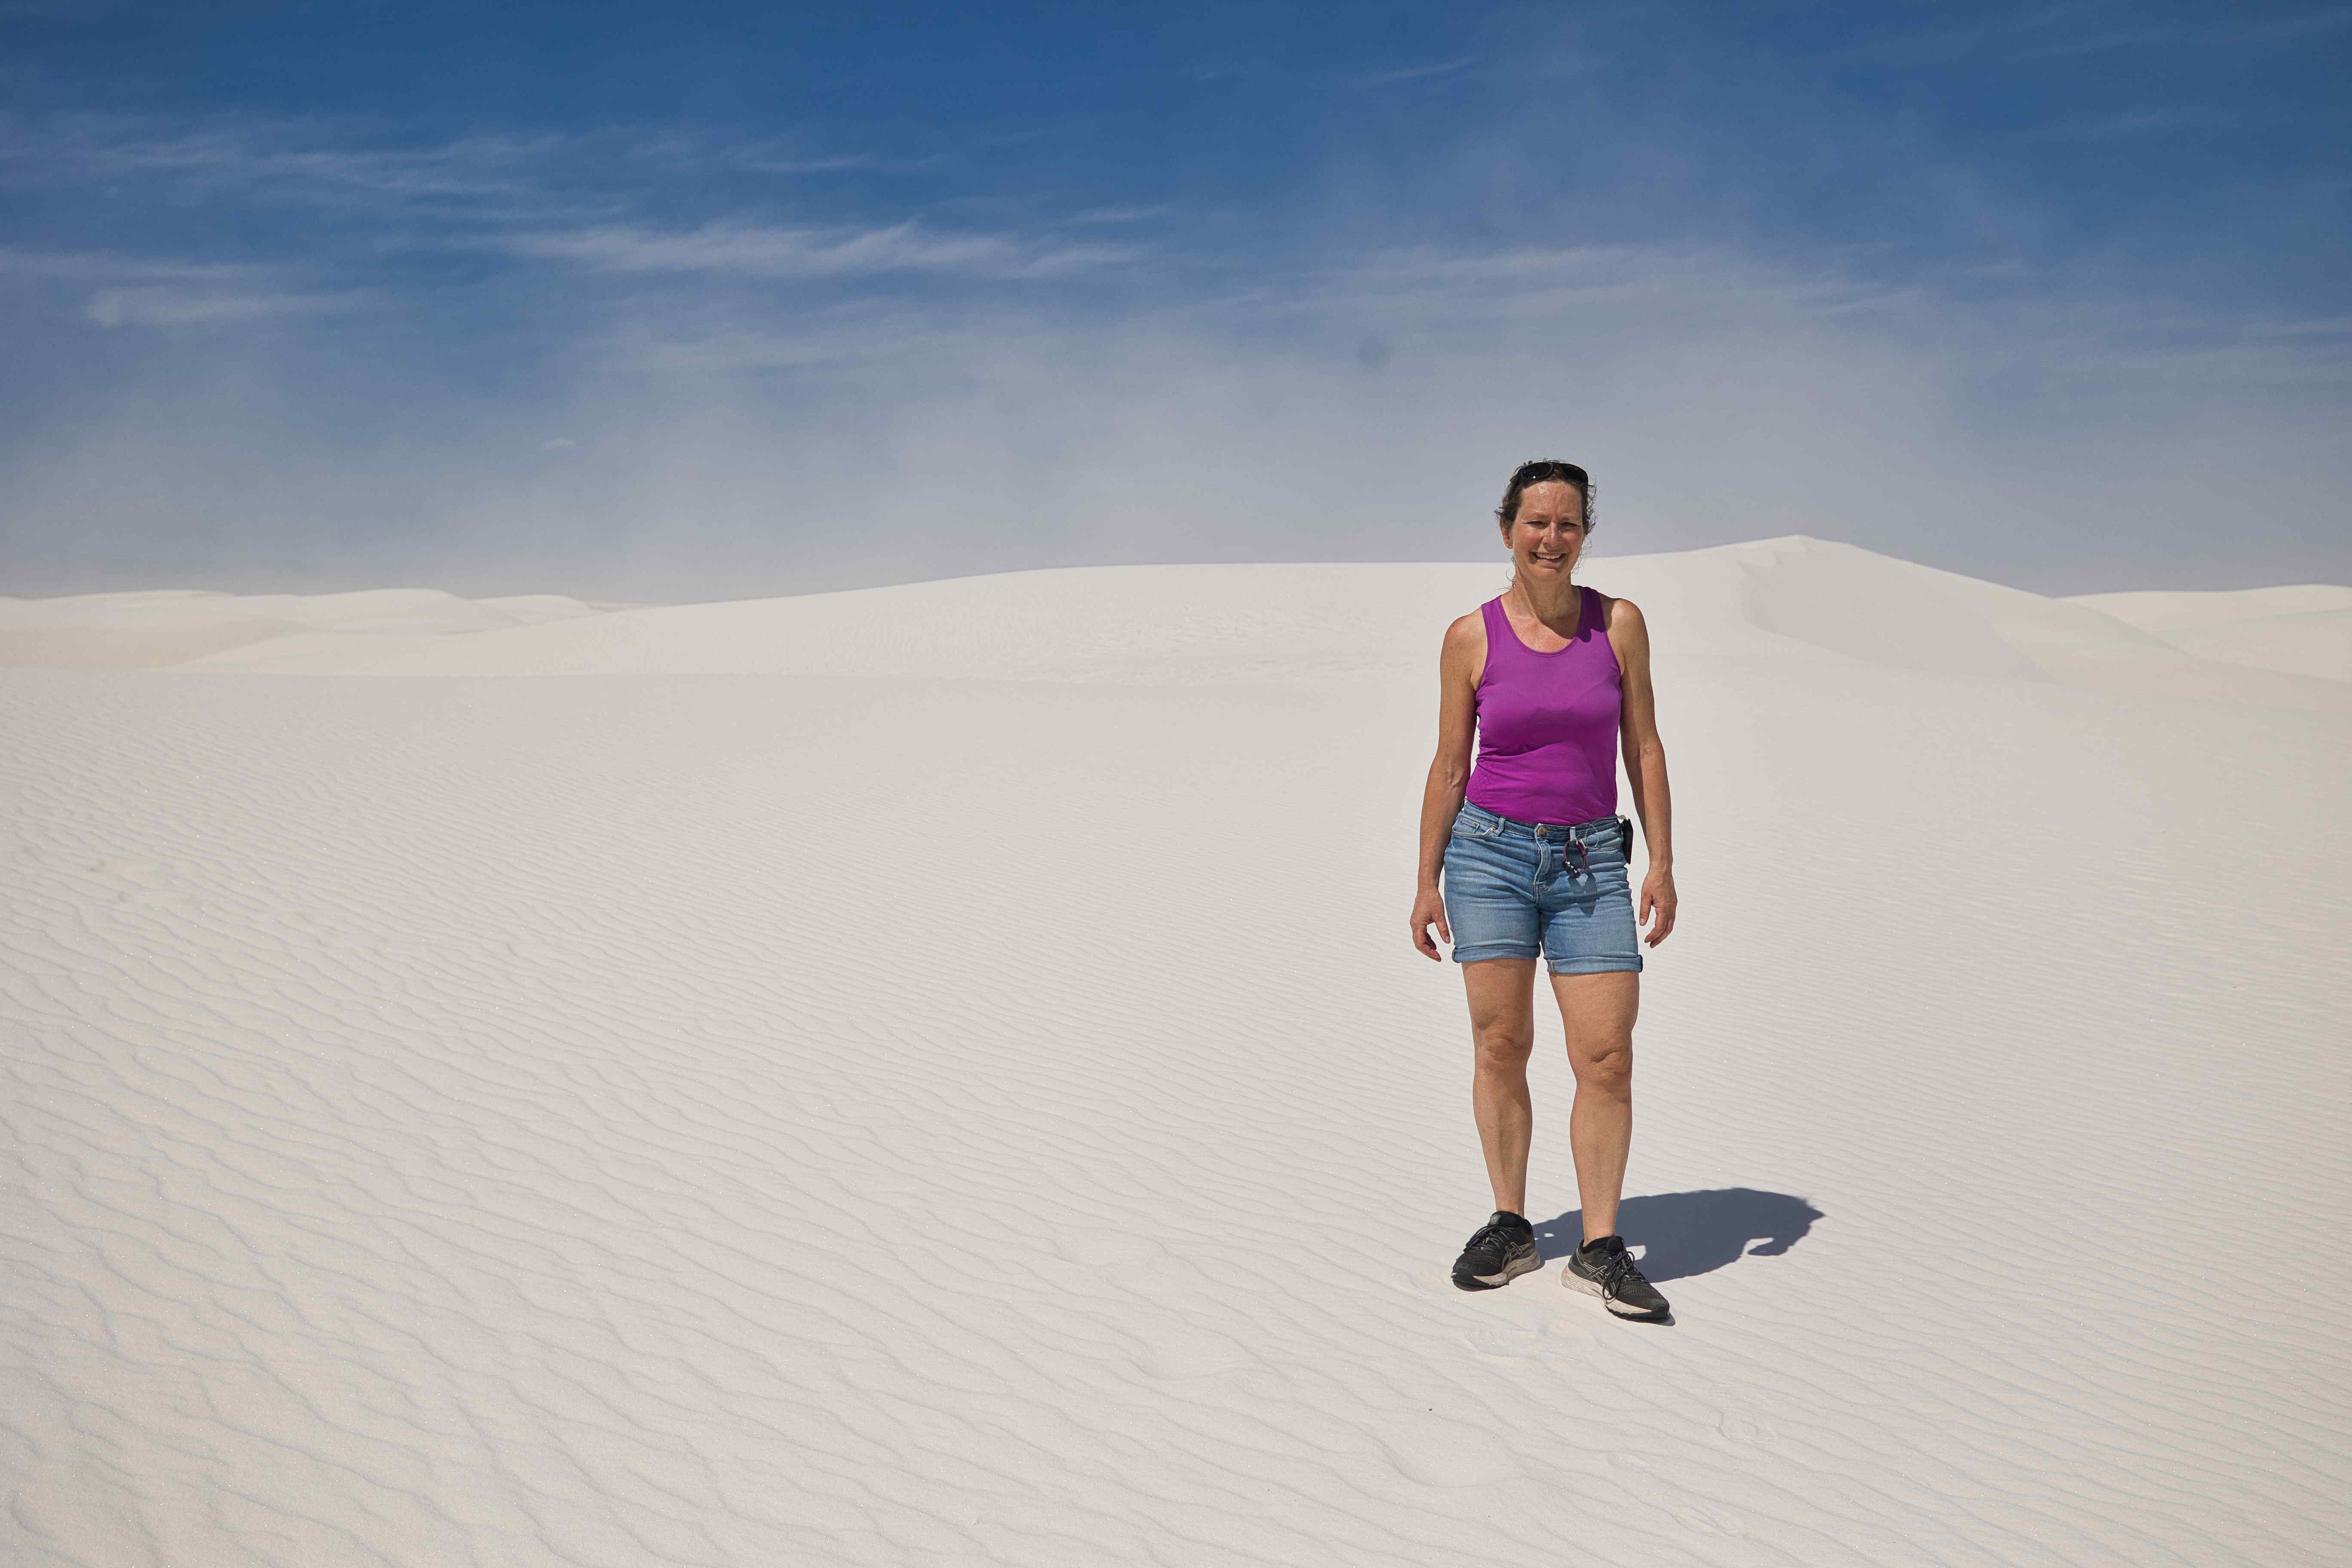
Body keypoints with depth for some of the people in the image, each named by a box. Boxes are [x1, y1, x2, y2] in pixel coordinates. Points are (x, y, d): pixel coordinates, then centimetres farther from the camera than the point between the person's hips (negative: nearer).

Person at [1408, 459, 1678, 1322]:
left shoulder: (1619, 623, 2)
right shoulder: (1471, 637, 0)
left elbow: (1644, 748, 5)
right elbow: (1449, 766, 4)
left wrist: (1662, 864, -1)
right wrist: (1426, 883, 2)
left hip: (1589, 861, 1)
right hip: (1490, 851, -1)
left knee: (1608, 1057, -5)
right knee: (1501, 1045, 2)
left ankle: (1600, 1250, 5)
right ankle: (1510, 1227, 17)